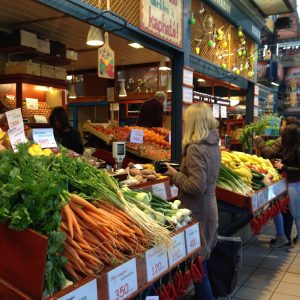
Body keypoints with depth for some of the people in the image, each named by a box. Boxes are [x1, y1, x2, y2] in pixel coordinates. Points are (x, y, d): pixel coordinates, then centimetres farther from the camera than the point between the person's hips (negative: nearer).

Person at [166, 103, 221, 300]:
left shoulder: (195, 148, -22)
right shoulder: (214, 144, 5)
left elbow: (197, 186, -25)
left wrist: (175, 175, -13)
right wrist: (182, 170, 10)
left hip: (197, 211, -9)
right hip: (209, 206, 9)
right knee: (202, 258, 20)